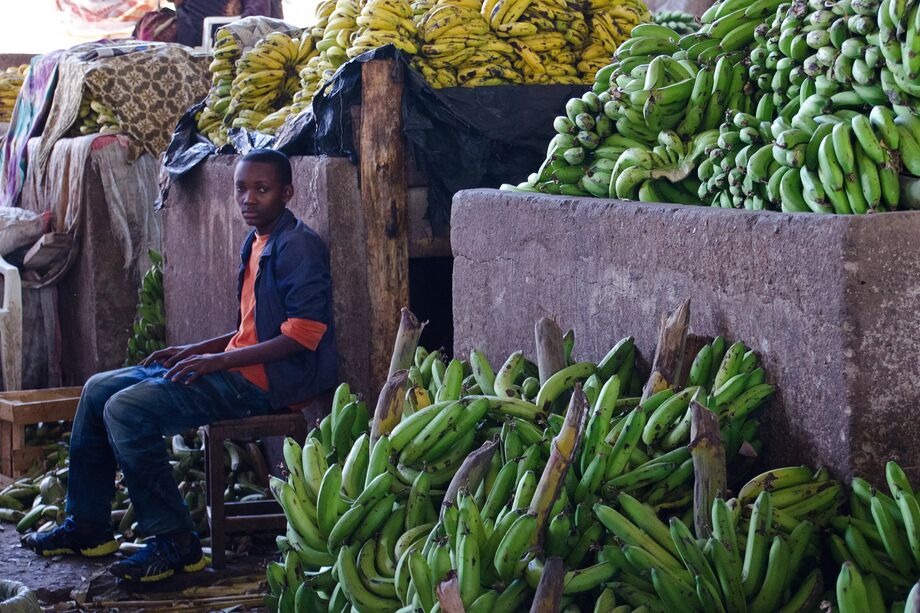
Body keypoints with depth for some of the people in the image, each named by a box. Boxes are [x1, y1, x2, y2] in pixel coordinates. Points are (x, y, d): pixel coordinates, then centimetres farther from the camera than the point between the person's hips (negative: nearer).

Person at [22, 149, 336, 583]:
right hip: (238, 366, 10)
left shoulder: (298, 246, -13)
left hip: (266, 381, -10)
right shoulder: (256, 245, 17)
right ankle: (88, 526, 14)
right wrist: (196, 350, 12)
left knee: (127, 409, -23)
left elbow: (303, 334, -21)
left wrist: (218, 360, -22)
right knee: (99, 389, 10)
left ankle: (175, 543, -18)